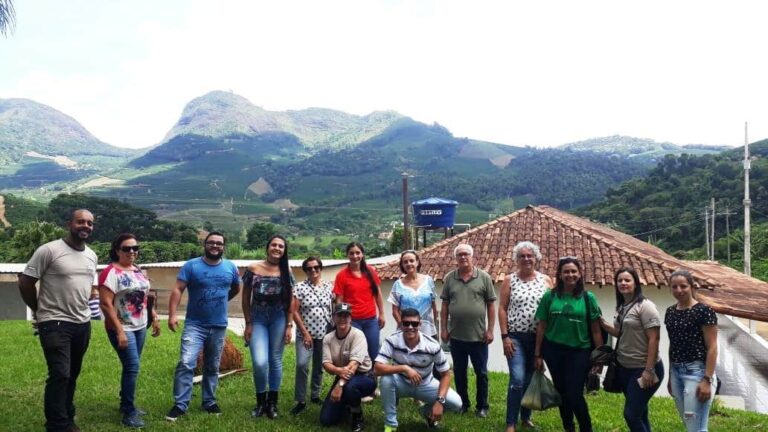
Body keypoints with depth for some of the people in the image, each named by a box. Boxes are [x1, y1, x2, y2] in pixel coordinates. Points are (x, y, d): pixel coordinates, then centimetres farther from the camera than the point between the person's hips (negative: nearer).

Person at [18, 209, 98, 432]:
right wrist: (41, 311, 2)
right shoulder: (49, 250, -12)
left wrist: (81, 310, 16)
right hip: (55, 324, -7)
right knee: (60, 374, -11)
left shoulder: (92, 256, 9)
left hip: (83, 323, 7)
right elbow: (25, 282, -7)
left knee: (72, 374, 14)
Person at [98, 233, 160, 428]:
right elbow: (106, 304, -20)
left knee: (131, 367, 13)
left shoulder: (138, 270, 9)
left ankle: (125, 403, 26)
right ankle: (129, 412, 2)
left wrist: (154, 318, 16)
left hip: (140, 327, 7)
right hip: (122, 329, -7)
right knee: (132, 367, -9)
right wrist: (119, 331, -23)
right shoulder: (111, 272, -15)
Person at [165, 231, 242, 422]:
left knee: (212, 367, 14)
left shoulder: (231, 267, 4)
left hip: (219, 326, 3)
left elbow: (237, 288, 21)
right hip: (194, 325, -3)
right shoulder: (191, 265, -5)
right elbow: (178, 290, -11)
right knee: (186, 364, -14)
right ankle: (180, 405, -6)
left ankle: (209, 402, 26)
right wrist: (172, 314, -20)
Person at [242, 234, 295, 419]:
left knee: (275, 360, 6)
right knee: (260, 362, -12)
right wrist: (248, 324, -1)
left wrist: (289, 325, 0)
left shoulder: (286, 271, 1)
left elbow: (290, 300, 4)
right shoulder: (253, 269, -3)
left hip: (279, 319, 1)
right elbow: (245, 298, 2)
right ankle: (260, 401, 11)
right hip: (258, 319, -1)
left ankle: (272, 403, 20)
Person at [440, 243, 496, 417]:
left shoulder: (484, 277, -3)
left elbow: (491, 306, -1)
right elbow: (445, 306, 6)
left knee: (481, 372, 8)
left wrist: (490, 330, -5)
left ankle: (482, 406, 22)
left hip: (479, 336, -2)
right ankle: (462, 403, 29)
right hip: (456, 336, 2)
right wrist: (444, 329, 2)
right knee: (459, 372, 14)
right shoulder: (449, 278, 2)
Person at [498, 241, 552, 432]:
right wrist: (505, 336, -9)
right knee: (517, 379, -11)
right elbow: (502, 309, -3)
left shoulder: (546, 280, 3)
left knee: (531, 379, 12)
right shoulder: (509, 280, -1)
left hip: (538, 337, 3)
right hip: (516, 336, -2)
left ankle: (526, 416, 29)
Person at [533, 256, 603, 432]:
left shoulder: (588, 298, -2)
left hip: (580, 352, -2)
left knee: (574, 395, -6)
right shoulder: (549, 296, 0)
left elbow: (596, 330, 0)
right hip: (553, 351, 2)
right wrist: (537, 354, 3)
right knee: (562, 393, 12)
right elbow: (541, 327, 4)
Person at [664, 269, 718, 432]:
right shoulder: (670, 312, 9)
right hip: (676, 371, 7)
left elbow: (712, 347, -12)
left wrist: (707, 379, -17)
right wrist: (670, 376, 18)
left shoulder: (703, 311, -11)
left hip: (696, 371, -7)